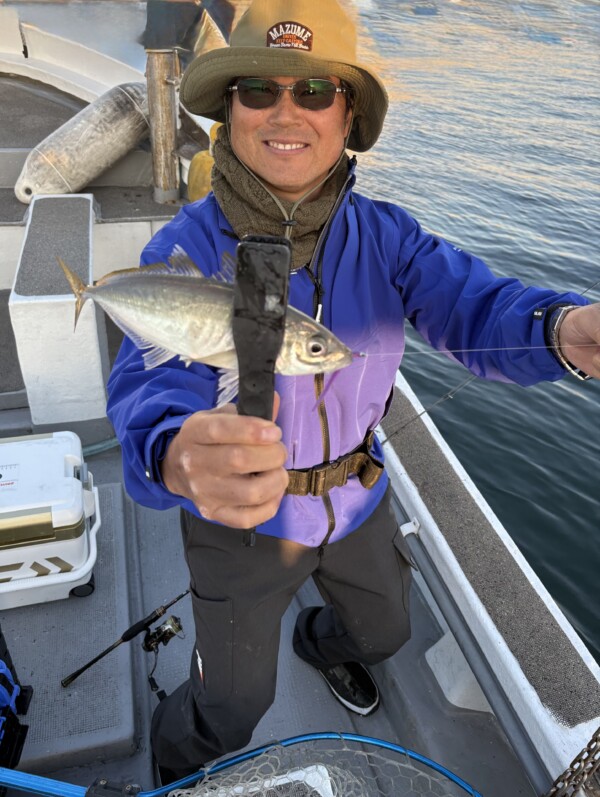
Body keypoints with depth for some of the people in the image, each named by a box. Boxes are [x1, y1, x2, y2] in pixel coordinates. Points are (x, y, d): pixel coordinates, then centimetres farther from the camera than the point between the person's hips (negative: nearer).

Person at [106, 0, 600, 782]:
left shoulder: (383, 233, -12)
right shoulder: (186, 247, -22)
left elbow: (474, 305, -24)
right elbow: (153, 383, -36)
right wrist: (181, 458, -61)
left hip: (357, 500, 4)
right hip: (241, 515, -3)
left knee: (383, 627, 30)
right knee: (236, 699, 15)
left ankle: (322, 641, 68)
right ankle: (178, 762, 54)